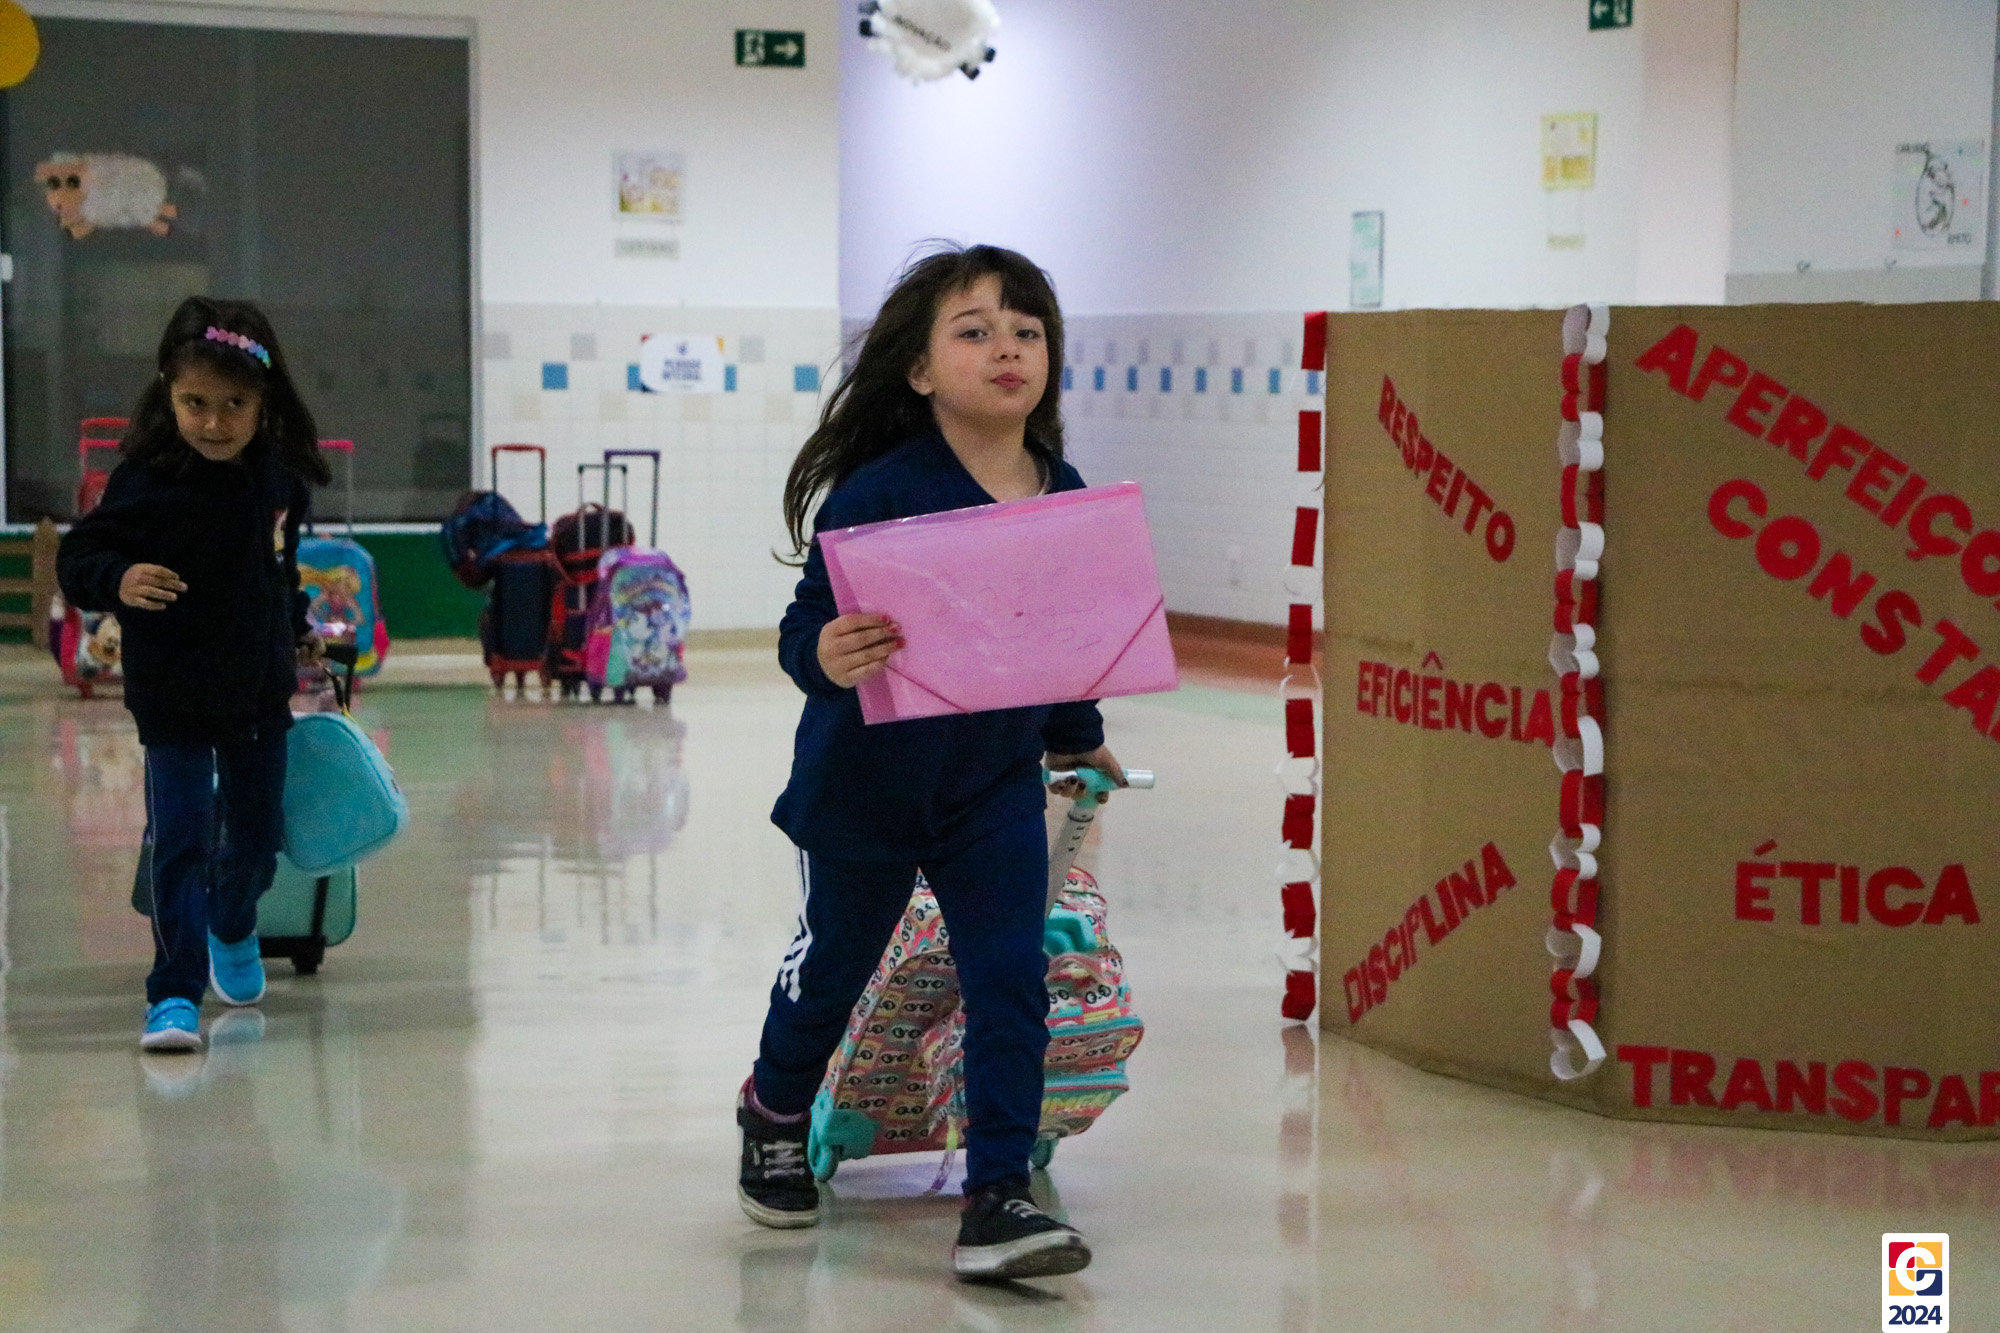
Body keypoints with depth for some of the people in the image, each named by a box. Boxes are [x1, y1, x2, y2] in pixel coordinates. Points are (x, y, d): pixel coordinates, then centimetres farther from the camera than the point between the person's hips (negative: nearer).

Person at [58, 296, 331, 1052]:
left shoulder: (279, 479, -4)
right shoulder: (145, 483, -19)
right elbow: (77, 559, -18)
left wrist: (298, 630, 22)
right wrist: (118, 580, -37)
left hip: (261, 698, 5)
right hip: (174, 704, -5)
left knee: (257, 840, 17)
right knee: (180, 842, -8)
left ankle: (232, 931, 47)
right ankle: (175, 991, 1)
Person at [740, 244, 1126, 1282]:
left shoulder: (1065, 498, -6)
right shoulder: (877, 493, -22)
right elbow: (807, 627, -22)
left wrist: (1080, 737, 21)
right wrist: (825, 658, -45)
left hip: (996, 786, 3)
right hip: (866, 781, -3)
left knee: (1010, 983, -6)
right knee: (832, 964, 17)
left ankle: (996, 1199, 1)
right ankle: (775, 1114, 46)